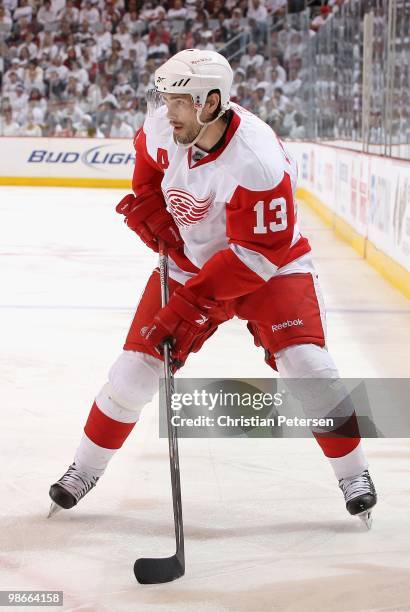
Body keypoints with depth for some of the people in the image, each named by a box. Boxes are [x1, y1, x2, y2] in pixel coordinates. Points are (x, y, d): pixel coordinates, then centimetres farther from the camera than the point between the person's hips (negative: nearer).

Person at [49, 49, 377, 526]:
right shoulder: (163, 125, -16)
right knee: (137, 366, 0)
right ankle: (85, 468, 20)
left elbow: (259, 252, -30)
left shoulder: (256, 160, -34)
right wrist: (147, 205, -2)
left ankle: (353, 473, 3)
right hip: (188, 261, 5)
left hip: (270, 266, -4)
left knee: (304, 363, -19)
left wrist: (195, 298, -31)